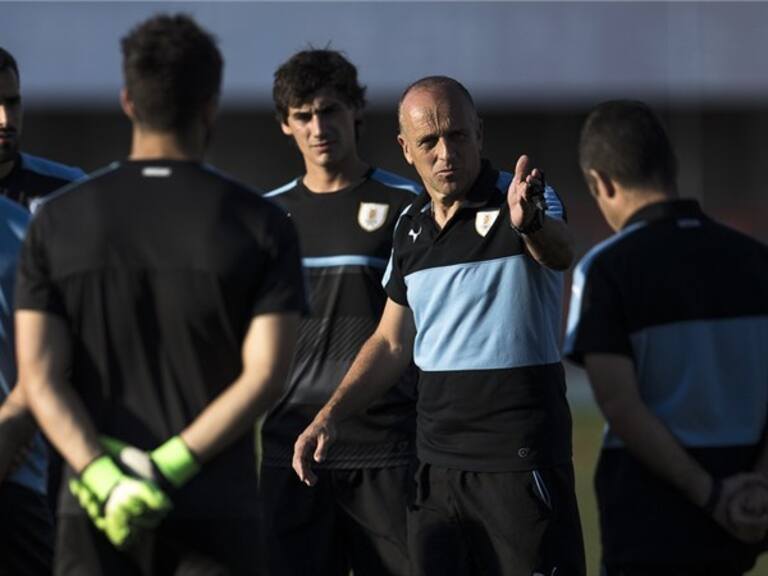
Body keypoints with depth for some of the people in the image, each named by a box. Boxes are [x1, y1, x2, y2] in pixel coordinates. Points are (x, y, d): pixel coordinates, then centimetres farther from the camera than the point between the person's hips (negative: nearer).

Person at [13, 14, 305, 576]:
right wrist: (168, 468, -14)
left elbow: (40, 375, -6)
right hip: (214, 516, -1)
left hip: (92, 515, 1)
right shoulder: (261, 225, -2)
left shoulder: (57, 220, 2)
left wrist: (102, 478, -14)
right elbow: (265, 376, -10)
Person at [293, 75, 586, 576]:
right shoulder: (411, 227, 10)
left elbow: (559, 253, -32)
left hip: (522, 461, -6)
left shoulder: (524, 202, -9)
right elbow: (392, 342, 19)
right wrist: (330, 416, 8)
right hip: (438, 465, 6)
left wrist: (530, 224, -55)